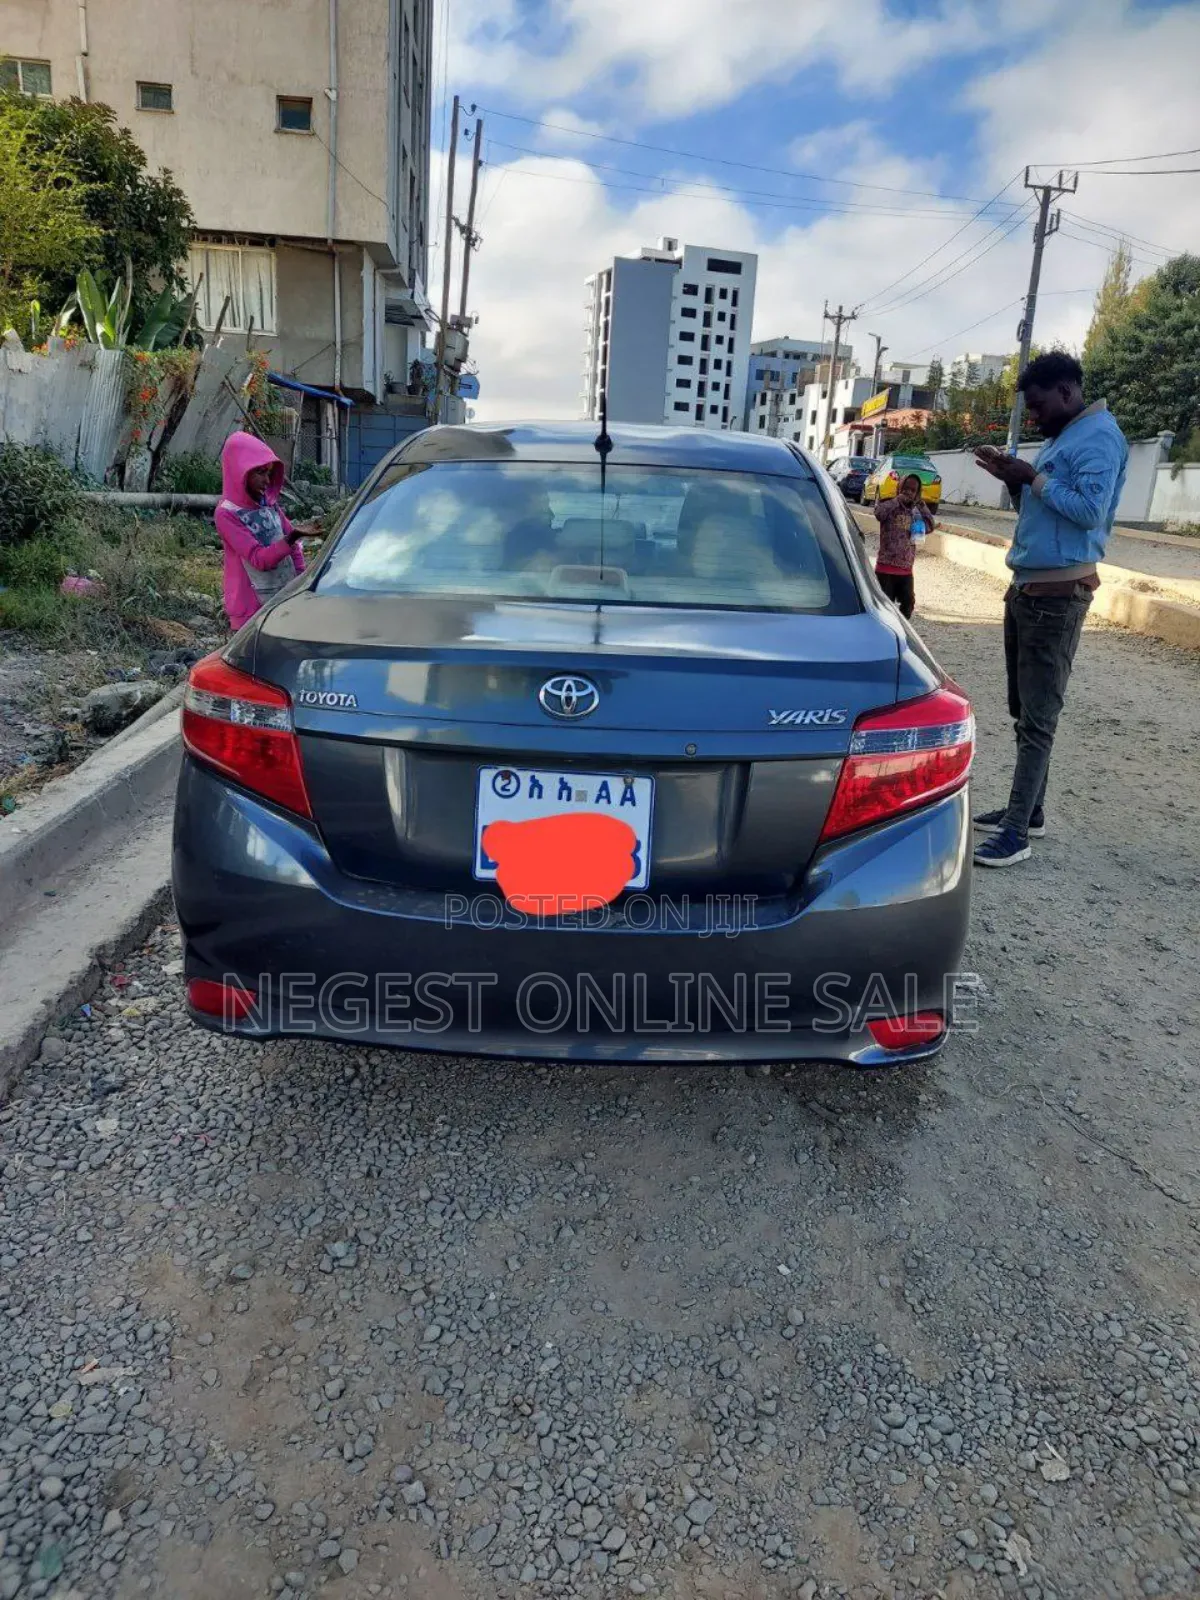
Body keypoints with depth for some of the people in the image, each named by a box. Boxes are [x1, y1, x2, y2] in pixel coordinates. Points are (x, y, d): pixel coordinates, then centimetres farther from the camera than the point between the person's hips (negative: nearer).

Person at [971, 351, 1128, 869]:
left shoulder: (1099, 436, -11)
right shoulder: (1060, 438, 18)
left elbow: (1089, 510, -23)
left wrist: (1032, 477, -16)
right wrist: (1013, 480, 5)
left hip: (1057, 596, -10)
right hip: (1025, 589, 10)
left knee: (1038, 717, -9)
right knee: (1023, 710, 13)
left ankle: (1017, 831, -7)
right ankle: (1028, 811, 23)